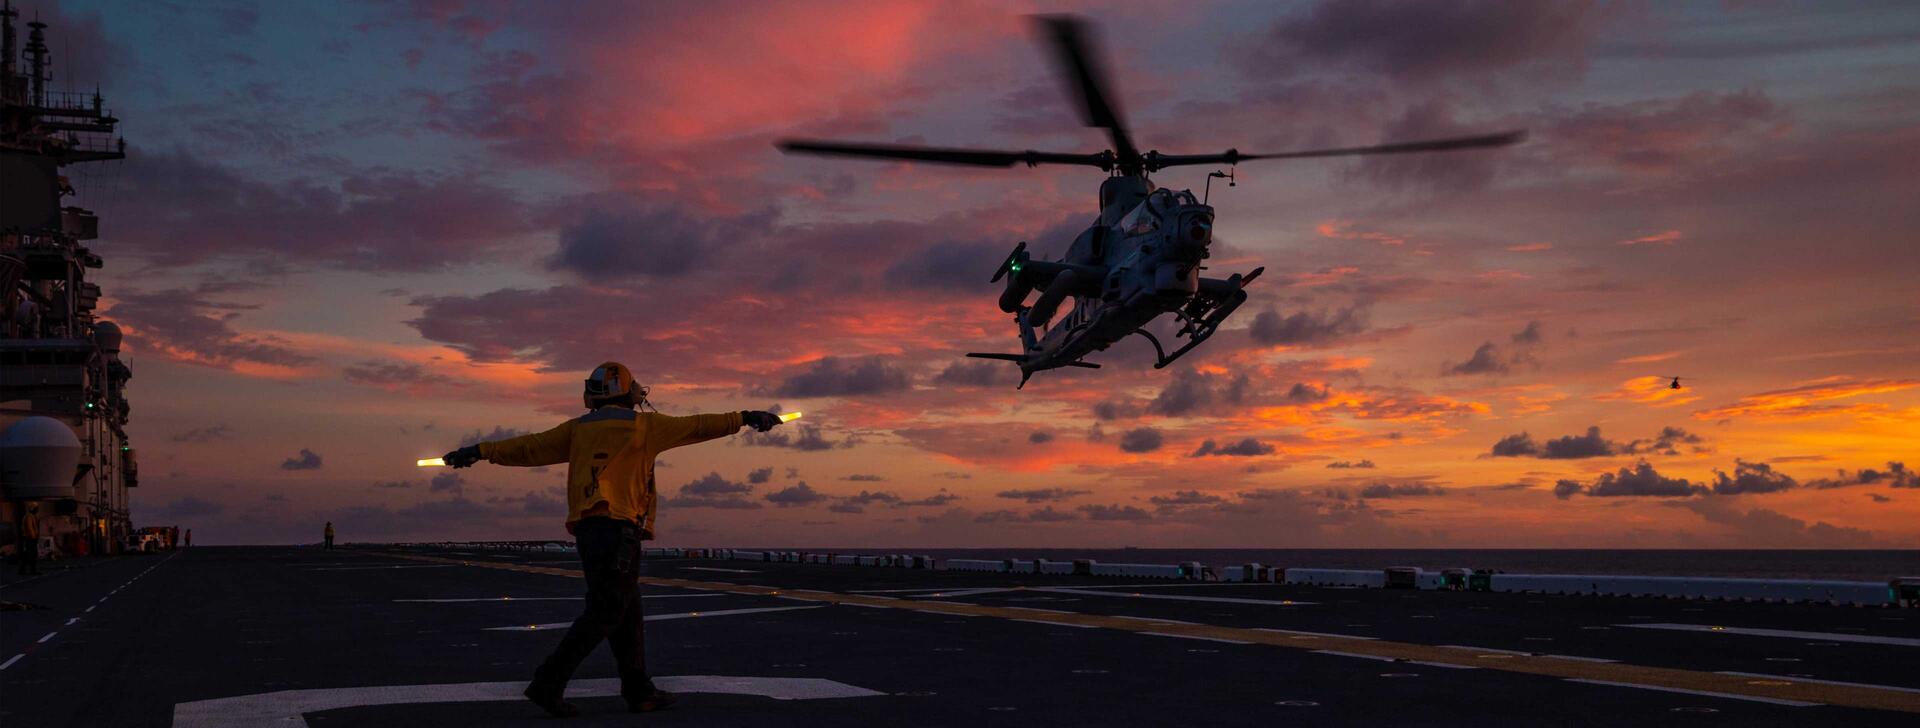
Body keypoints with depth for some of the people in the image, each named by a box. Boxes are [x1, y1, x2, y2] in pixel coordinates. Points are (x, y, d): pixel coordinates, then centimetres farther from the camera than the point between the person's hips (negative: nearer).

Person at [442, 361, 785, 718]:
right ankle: (548, 684, -14)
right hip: (617, 528, -7)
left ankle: (639, 691, 15)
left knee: (627, 611, 12)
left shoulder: (579, 427, 15)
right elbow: (697, 426, 7)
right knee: (603, 614, -7)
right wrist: (745, 418, 15)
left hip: (587, 529, 7)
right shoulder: (642, 425, 2)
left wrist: (482, 451, 10)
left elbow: (532, 446, 8)